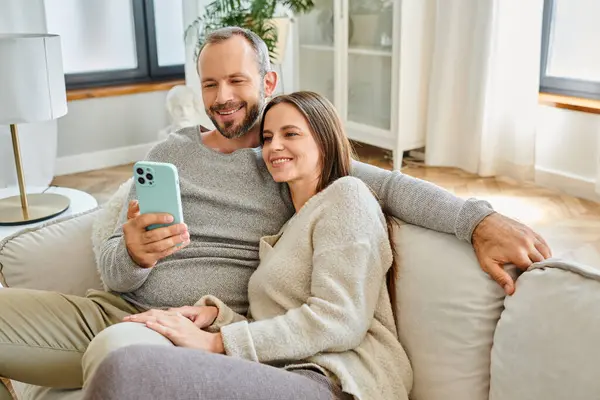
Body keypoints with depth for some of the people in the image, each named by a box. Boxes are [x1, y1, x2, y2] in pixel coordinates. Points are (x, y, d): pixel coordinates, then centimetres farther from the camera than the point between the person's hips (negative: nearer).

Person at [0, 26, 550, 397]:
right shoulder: (169, 155, 12)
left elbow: (389, 185, -6)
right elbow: (112, 270, 8)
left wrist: (480, 220, -22)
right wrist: (133, 253, -17)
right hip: (120, 306, 4)